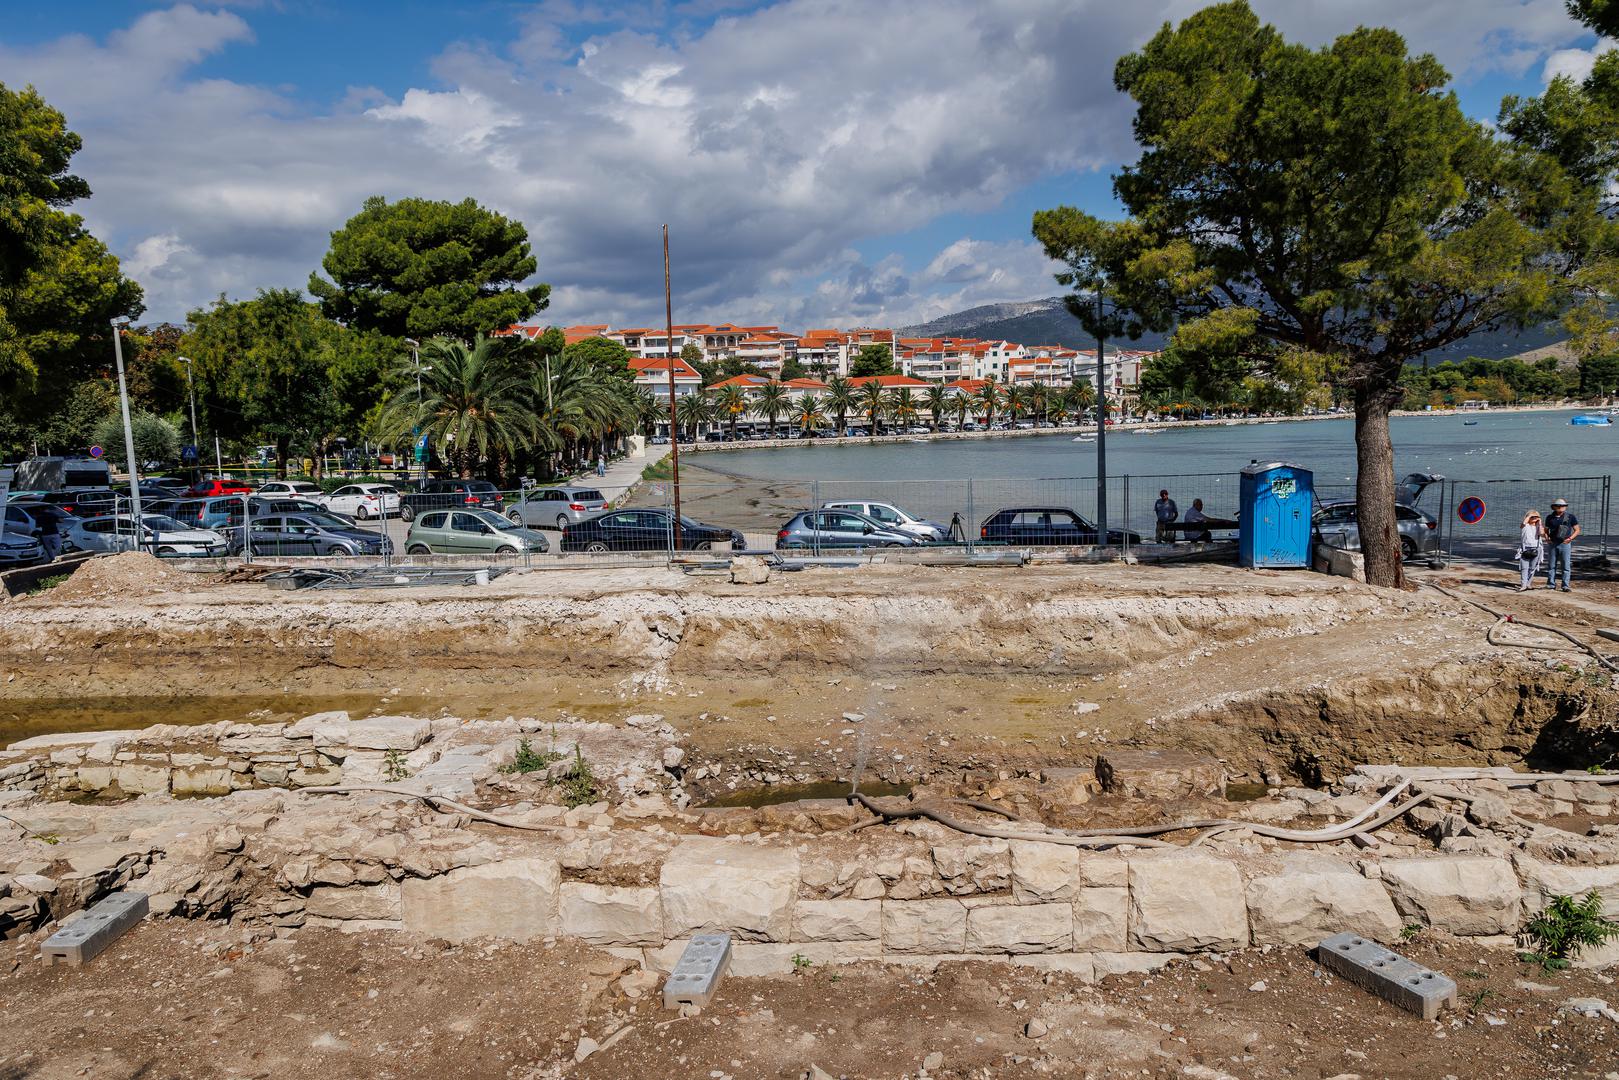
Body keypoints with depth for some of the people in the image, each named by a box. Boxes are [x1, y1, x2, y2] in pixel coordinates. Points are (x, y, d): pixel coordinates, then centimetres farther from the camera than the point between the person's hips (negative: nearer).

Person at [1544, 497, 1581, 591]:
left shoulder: (1570, 517, -1)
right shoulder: (1550, 517, 7)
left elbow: (1577, 530, 2)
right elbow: (1546, 530, 17)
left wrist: (1570, 538, -13)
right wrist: (1547, 538, 0)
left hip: (1565, 544, -3)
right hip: (1553, 544, 3)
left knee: (1566, 566, -4)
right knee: (1551, 565, 6)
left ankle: (1565, 586, -1)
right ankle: (1551, 584, 13)